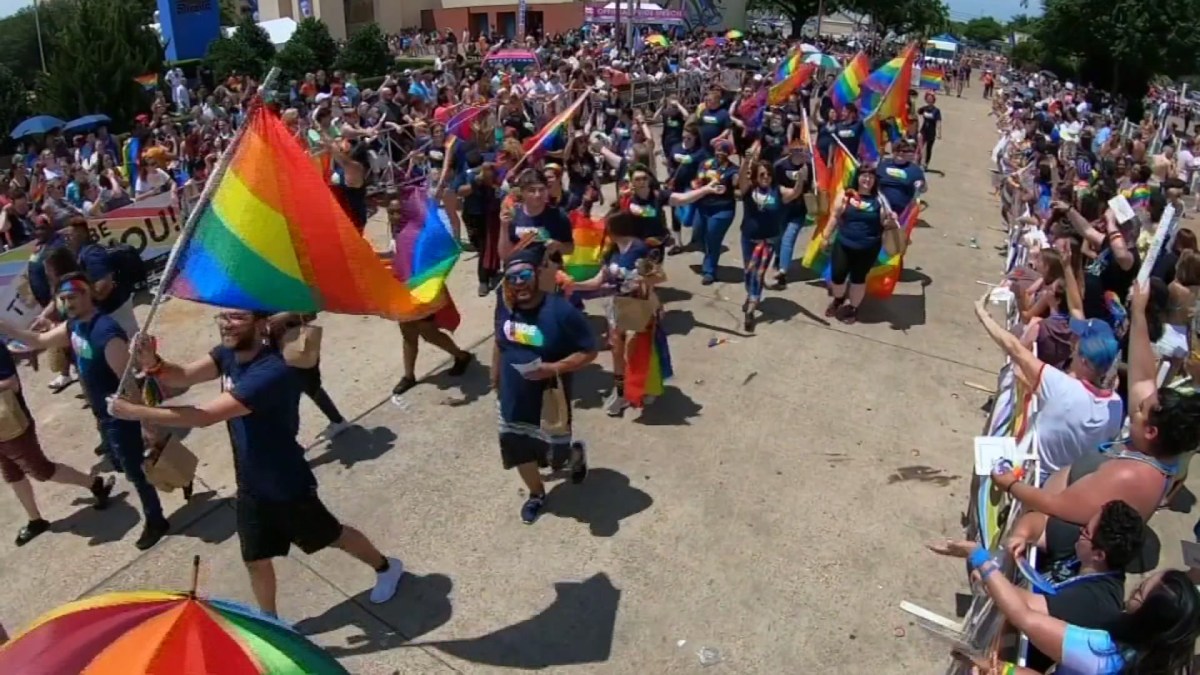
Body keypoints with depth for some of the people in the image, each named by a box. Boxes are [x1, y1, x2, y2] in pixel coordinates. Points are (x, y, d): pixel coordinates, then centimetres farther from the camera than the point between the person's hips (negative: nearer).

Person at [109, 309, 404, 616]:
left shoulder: (271, 373, -35)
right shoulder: (229, 353, -5)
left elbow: (204, 416, -37)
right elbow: (183, 376, -16)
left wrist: (136, 412, -32)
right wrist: (153, 363, -38)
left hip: (287, 486, -7)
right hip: (249, 485, 7)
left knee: (332, 536, 16)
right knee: (256, 560, 19)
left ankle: (385, 567, 43)